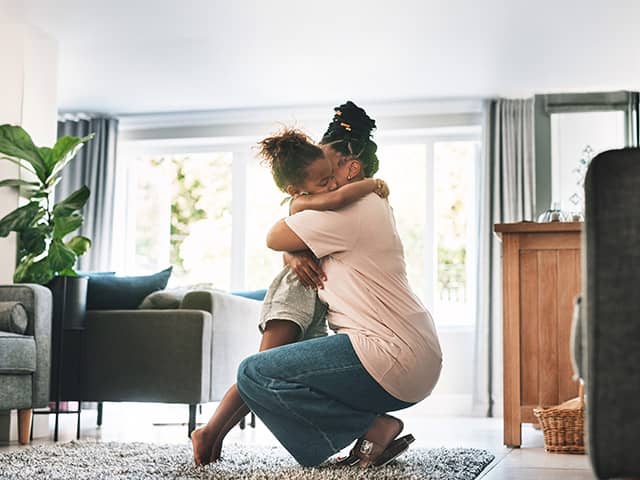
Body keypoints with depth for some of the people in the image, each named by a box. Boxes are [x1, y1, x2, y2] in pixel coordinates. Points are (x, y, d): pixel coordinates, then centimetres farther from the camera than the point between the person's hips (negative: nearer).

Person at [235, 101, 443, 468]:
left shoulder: (348, 210, -11)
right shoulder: (374, 205, 20)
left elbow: (274, 238, -2)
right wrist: (294, 255, -1)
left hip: (392, 360, -10)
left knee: (254, 374, -13)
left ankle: (374, 428, -7)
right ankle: (375, 428, 11)